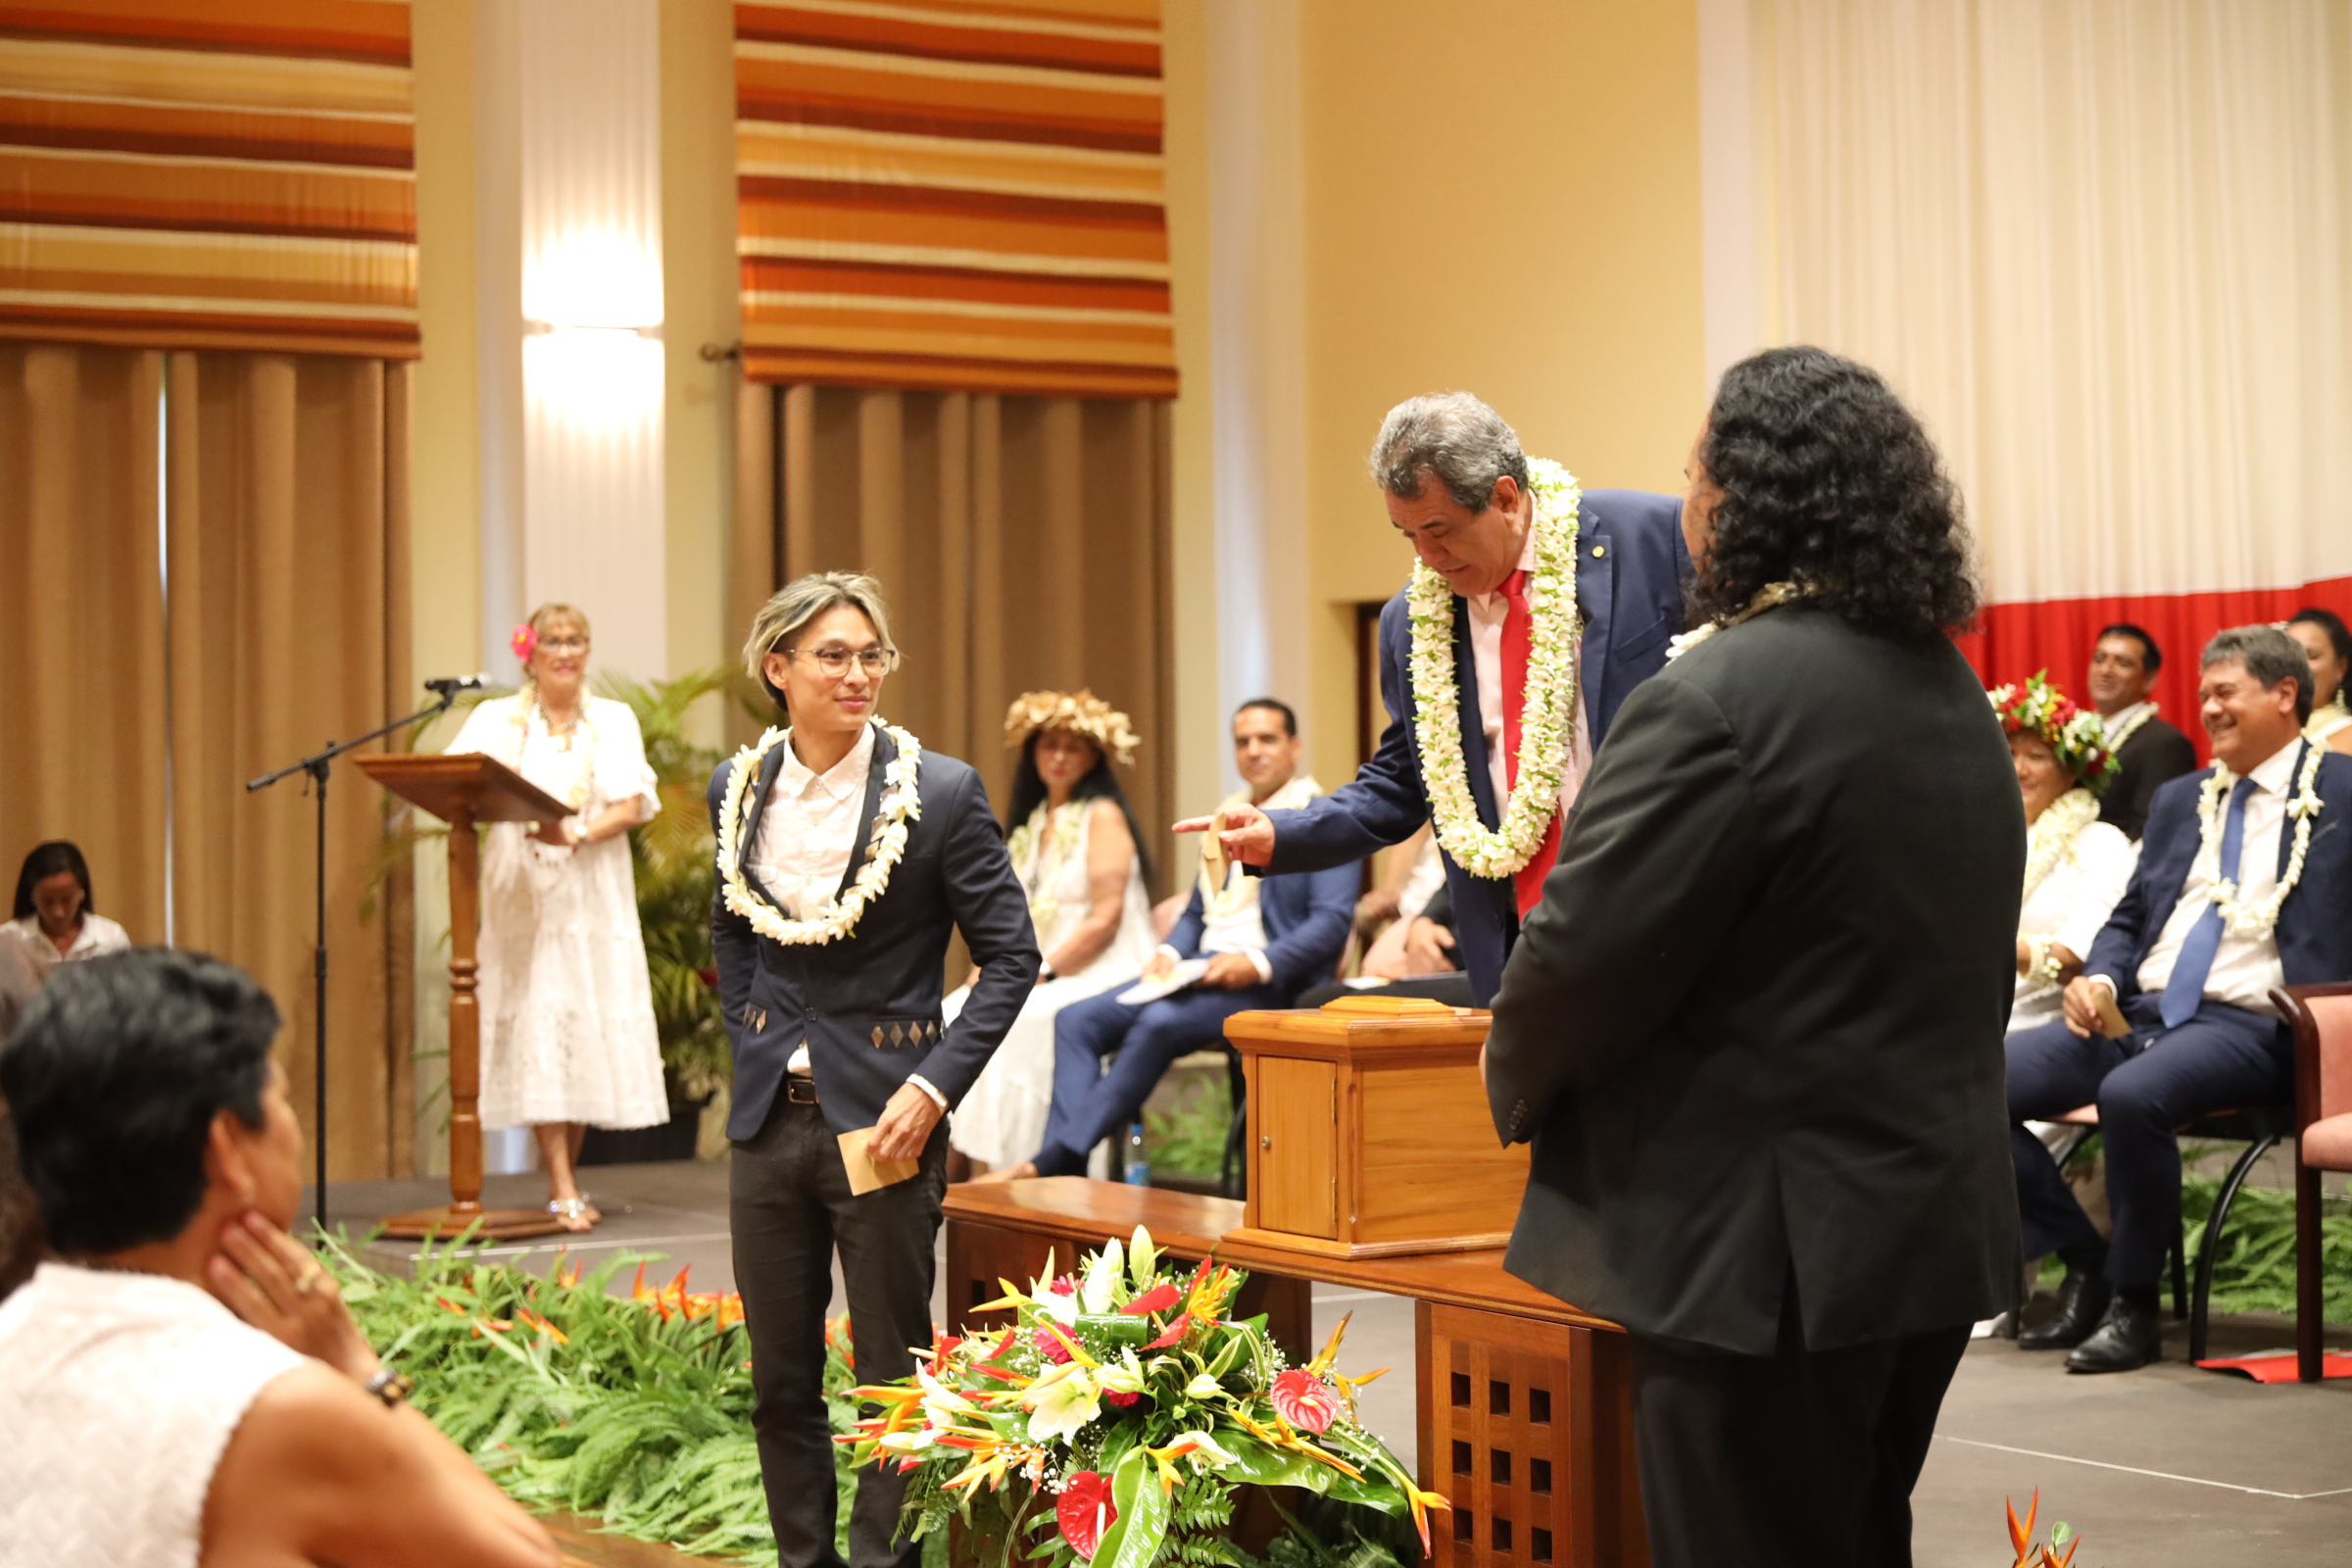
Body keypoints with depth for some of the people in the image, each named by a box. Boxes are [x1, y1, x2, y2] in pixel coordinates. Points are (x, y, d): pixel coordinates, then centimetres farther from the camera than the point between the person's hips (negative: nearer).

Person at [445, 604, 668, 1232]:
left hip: (594, 897, 2)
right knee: (539, 1025, -10)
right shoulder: (498, 719, 9)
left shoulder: (614, 720, 11)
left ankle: (567, 1175, 12)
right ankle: (562, 1191, -12)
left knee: (591, 1026, -1)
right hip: (522, 896, -1)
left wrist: (579, 834, -19)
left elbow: (633, 805, -1)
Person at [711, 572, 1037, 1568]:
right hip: (768, 1119, 4)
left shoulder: (941, 792, -9)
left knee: (892, 1378, 3)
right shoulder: (740, 788, 4)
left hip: (879, 1119, -4)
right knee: (779, 1379, 11)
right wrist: (751, 1045, 10)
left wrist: (934, 1086, -15)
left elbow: (1010, 956, -6)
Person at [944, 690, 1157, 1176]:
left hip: (1101, 975, -7)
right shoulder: (1032, 821, 18)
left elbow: (1105, 918, -12)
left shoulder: (1103, 816, -3)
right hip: (1040, 976, 7)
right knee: (953, 1015, -17)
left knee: (1003, 1023, -29)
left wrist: (1041, 972, -17)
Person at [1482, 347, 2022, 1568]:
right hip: (1941, 1226, 9)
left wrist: (1517, 1089, 1)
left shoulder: (1714, 701, -20)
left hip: (1774, 1249, -9)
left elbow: (1582, 954, -19)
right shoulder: (1952, 693, 10)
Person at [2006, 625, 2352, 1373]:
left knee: (2131, 1094, -37)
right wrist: (2100, 979, 3)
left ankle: (2133, 1302, -16)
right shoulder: (2178, 800, 22)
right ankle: (2084, 1262, 3)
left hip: (2249, 1024, -7)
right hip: (2138, 1010, 7)